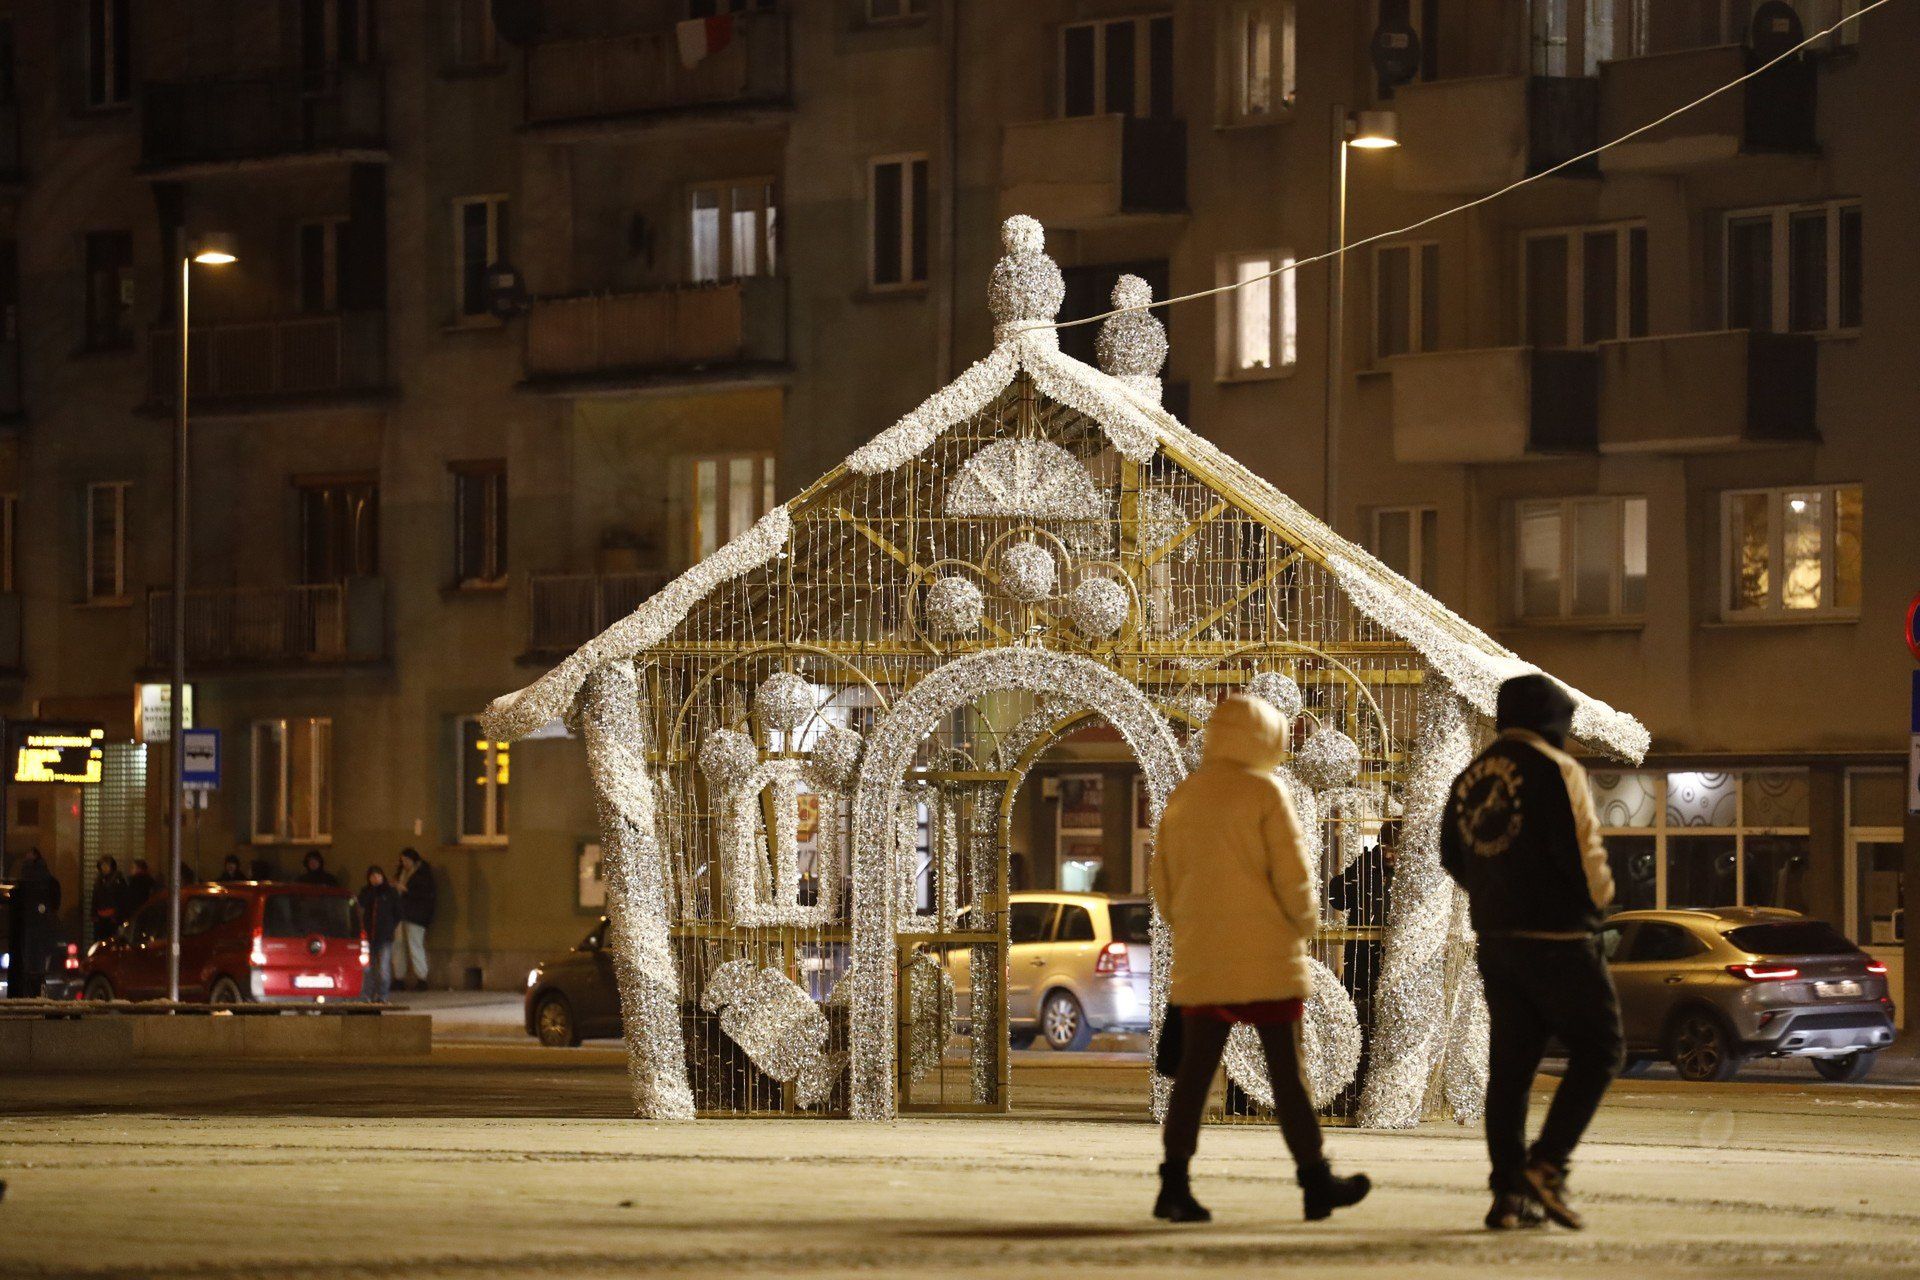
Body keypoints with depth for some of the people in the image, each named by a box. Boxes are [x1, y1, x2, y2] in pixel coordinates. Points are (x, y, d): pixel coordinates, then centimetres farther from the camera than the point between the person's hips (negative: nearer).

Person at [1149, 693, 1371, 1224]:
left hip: (1199, 960, 5)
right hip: (1265, 960, -5)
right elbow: (1293, 875, -11)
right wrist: (1303, 924, 6)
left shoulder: (1182, 798, 10)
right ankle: (1316, 1183, 7)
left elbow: (1164, 886, 15)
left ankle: (1174, 1185, -1)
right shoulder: (1263, 792, -8)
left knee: (1194, 1071, 5)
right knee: (1287, 1071, 1)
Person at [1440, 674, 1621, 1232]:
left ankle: (1509, 1191, 5)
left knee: (1509, 1063, 9)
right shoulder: (1554, 769, -11)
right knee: (1596, 1048, 3)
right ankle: (1547, 1164, -11)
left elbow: (1453, 857, 17)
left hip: (1494, 936, 7)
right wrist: (1599, 895, 4)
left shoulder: (1471, 777, 12)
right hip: (1555, 935, -7)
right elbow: (1581, 850, -16)